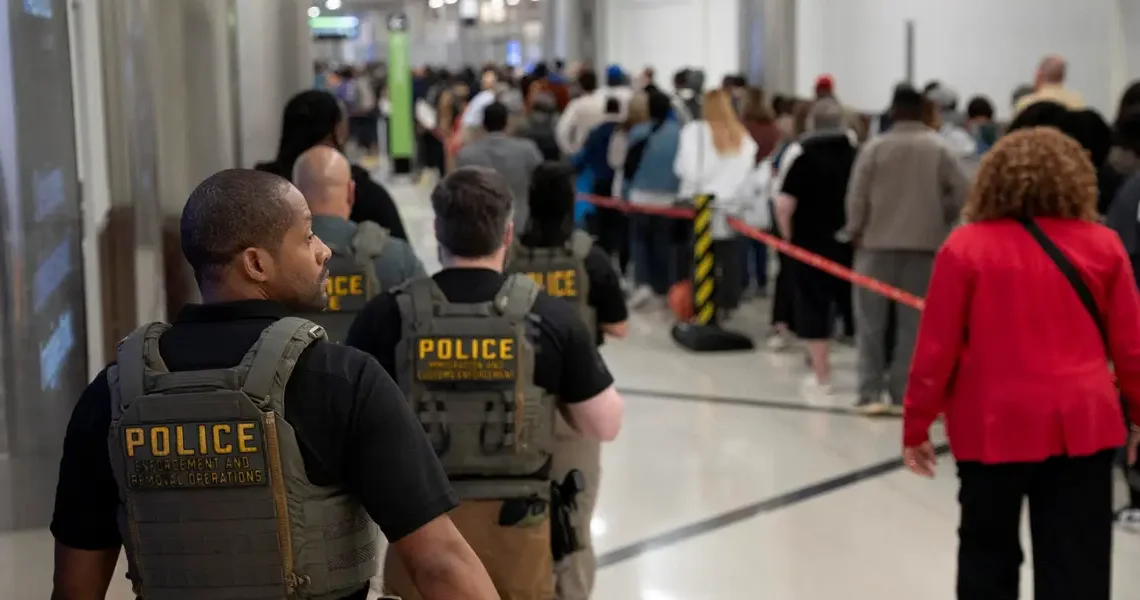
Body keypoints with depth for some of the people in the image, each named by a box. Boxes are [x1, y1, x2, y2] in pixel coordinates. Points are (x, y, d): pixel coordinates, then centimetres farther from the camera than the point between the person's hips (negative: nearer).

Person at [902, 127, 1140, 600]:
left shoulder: (966, 247, -5)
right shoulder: (1102, 245, 1)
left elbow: (935, 349, -5)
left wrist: (916, 425, 4)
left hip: (994, 425, -1)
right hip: (1082, 424, 1)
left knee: (988, 553, 17)